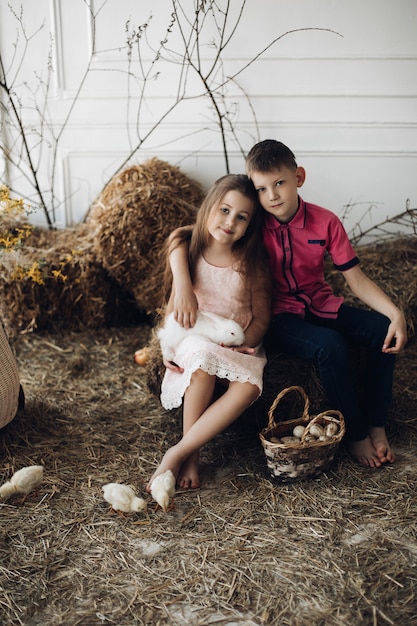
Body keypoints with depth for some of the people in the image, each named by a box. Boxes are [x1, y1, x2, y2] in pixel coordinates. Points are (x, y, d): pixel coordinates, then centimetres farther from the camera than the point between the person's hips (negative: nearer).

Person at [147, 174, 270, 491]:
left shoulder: (252, 263, -4)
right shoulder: (188, 253, -2)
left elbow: (262, 317, 0)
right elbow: (174, 305, 5)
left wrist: (242, 346, -18)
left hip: (240, 348, 1)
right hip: (196, 342, 0)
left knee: (248, 387, -33)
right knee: (204, 358, -38)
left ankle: (178, 453, -24)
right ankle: (192, 457, -23)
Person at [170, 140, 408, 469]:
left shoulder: (326, 222, -7)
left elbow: (357, 279, -5)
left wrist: (397, 314, -19)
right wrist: (184, 287, -30)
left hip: (322, 306, 4)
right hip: (280, 316, -3)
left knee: (383, 330, -18)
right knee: (330, 345, -31)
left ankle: (376, 425, -3)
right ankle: (355, 435, -10)